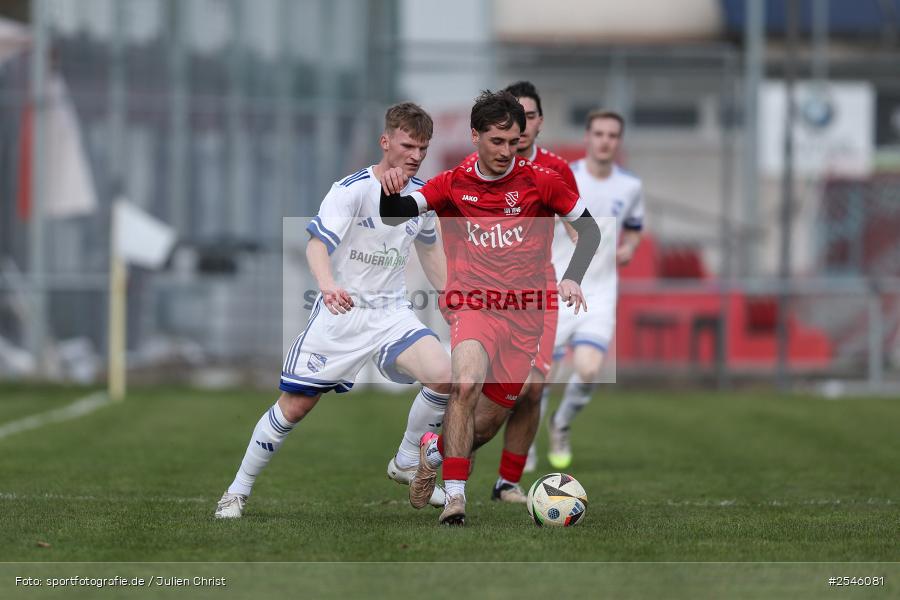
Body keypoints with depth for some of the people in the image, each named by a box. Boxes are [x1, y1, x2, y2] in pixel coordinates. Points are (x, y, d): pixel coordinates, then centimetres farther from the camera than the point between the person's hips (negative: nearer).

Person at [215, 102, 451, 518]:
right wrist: (327, 284, -50)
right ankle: (239, 489, 17)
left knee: (442, 376, -19)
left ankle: (408, 465, 3)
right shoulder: (352, 189, -16)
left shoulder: (423, 194, 3)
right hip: (341, 313, -4)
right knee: (294, 406, -2)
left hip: (391, 312, 4)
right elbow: (317, 242, -30)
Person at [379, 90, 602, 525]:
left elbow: (589, 230, 7)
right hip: (472, 305, -2)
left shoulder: (539, 182, 1)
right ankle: (455, 495, -28)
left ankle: (435, 449, 38)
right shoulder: (453, 185, 2)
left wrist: (572, 278, -9)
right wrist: (389, 191, -29)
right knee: (465, 384, -32)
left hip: (524, 314, 2)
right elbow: (393, 216, -6)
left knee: (488, 424, 4)